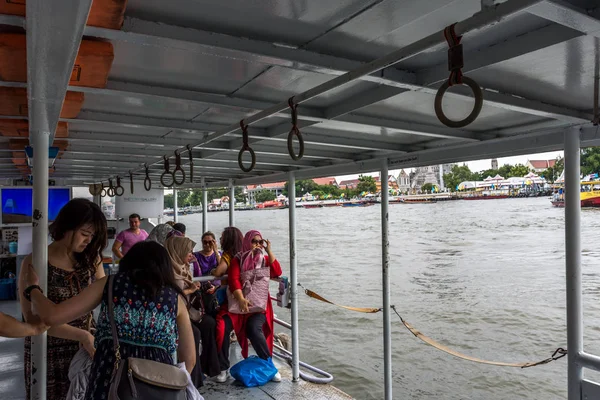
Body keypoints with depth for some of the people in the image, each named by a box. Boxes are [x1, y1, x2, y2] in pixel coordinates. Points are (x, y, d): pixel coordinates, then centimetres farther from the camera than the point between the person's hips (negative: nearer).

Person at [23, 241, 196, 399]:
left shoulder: (109, 284, 11)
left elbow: (52, 316, 9)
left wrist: (32, 287, 27)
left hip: (110, 379, 0)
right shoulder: (175, 297, 12)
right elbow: (189, 359, 12)